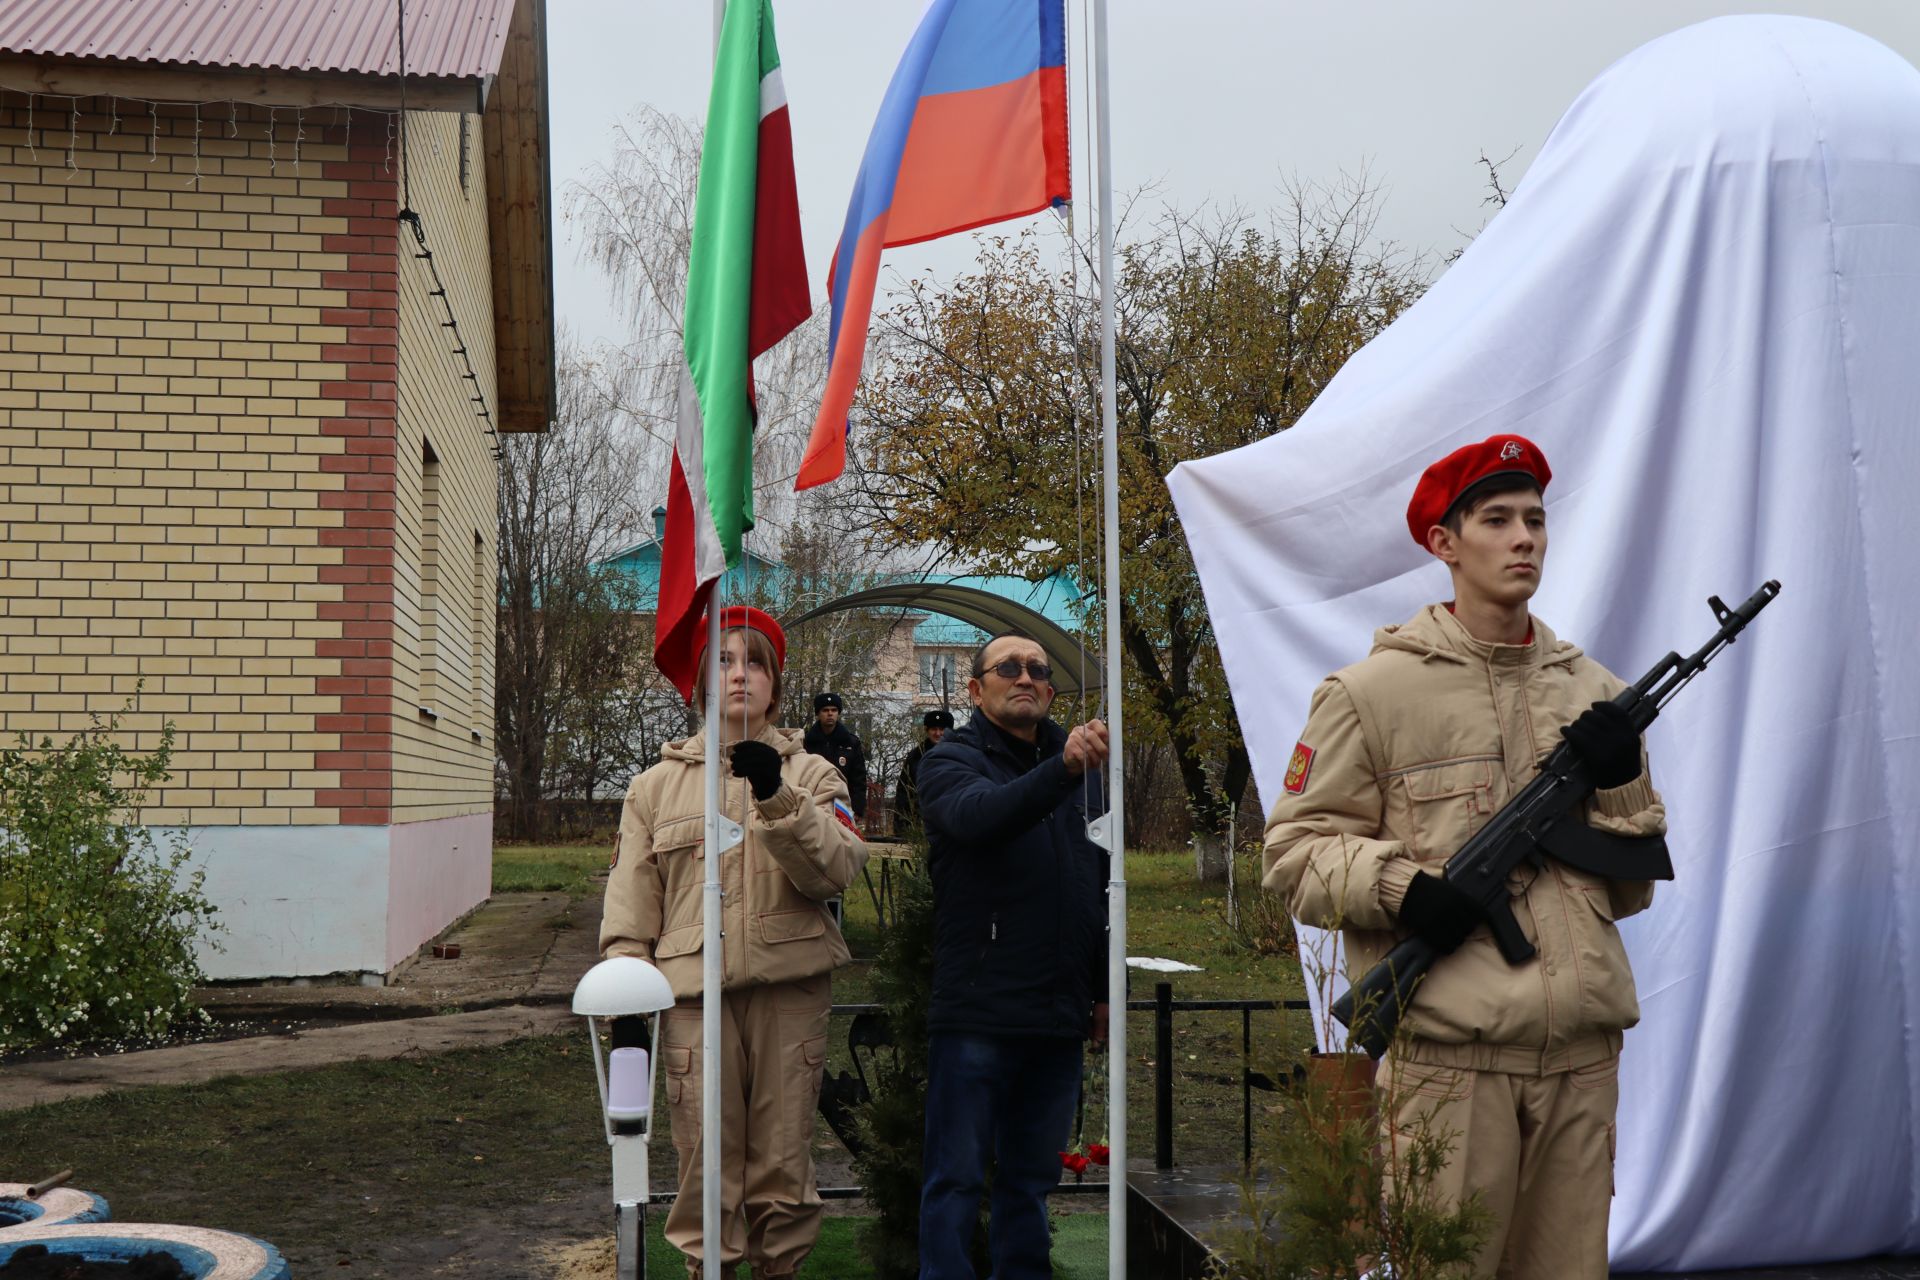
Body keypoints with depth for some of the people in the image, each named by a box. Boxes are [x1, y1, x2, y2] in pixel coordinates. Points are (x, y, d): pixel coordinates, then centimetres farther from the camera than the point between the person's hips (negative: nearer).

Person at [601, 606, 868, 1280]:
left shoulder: (813, 776, 11)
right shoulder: (657, 784, 14)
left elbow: (837, 869, -6)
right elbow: (631, 897, 11)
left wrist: (778, 800, -18)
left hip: (788, 986, 0)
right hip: (693, 989, 0)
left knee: (782, 1161, 3)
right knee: (706, 1161, -2)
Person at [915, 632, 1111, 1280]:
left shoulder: (1081, 766, 13)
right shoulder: (950, 761, -3)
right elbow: (979, 815, -27)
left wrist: (1105, 989, 16)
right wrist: (1063, 770, -43)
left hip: (1059, 1013, 5)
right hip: (976, 1011, -5)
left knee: (1032, 1177, 14)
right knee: (957, 1176, 0)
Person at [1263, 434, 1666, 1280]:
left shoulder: (1594, 692, 14)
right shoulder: (1378, 689, 0)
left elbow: (1632, 890, 15)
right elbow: (1294, 851, -1)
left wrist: (1622, 782, -1)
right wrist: (1397, 885, -17)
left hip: (1582, 1050, 5)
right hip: (1448, 1051, -5)